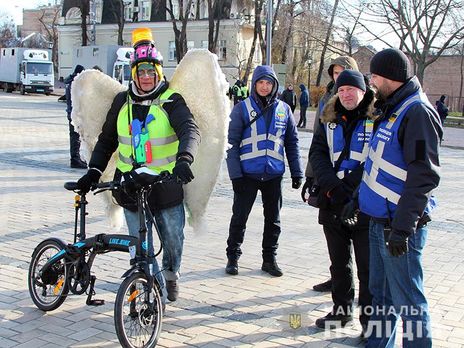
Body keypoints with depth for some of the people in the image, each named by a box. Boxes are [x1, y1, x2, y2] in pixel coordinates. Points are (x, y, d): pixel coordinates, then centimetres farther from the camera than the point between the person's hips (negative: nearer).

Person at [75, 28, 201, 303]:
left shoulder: (171, 101, -7)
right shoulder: (123, 102, 6)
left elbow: (190, 130, -25)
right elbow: (107, 140, 14)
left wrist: (184, 159, -45)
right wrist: (94, 170, 2)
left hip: (166, 184, -2)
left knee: (173, 237, 12)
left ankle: (171, 275, 42)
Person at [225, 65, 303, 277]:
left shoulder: (283, 109, 5)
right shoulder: (242, 108, -4)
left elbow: (292, 142, 11)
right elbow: (232, 142, -6)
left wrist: (297, 172, 6)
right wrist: (235, 174, -12)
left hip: (274, 174, 3)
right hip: (248, 174, -3)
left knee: (273, 219, 11)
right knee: (240, 216, 6)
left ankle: (269, 258, 24)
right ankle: (233, 257, 20)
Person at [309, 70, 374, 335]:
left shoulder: (377, 121, -4)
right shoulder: (330, 122, 11)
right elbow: (317, 154, 2)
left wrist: (348, 188, -17)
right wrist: (332, 186, -13)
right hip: (333, 205, 5)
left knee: (368, 267, 1)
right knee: (339, 264, 17)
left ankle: (370, 319, 12)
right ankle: (342, 310, 32)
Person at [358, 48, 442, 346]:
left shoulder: (417, 112, -16)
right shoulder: (392, 109, 14)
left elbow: (423, 175, -22)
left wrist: (403, 226, -24)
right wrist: (357, 198, 21)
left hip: (399, 225, -10)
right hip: (379, 221, 10)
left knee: (407, 300, -1)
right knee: (381, 292, 20)